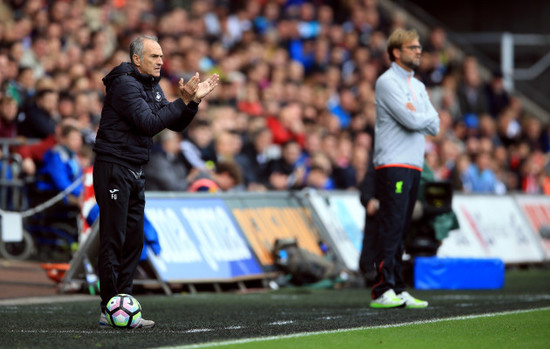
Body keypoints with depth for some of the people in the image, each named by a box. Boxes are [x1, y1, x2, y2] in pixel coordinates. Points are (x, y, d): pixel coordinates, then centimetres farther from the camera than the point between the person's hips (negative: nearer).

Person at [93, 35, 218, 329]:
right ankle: (110, 310, -8)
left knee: (134, 241, 8)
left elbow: (176, 125, 14)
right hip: (113, 169, -9)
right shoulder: (125, 84, -14)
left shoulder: (152, 87, 15)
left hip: (135, 172, 9)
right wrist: (183, 101, -24)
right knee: (113, 241, -9)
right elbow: (148, 123, -24)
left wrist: (194, 100, -2)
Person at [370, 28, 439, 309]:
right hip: (392, 166, -8)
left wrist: (416, 116, -6)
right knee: (391, 228, -12)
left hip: (414, 165, 8)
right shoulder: (387, 82, -6)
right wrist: (424, 116, 3)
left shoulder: (418, 86, 21)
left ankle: (397, 290, 9)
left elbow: (434, 126, 11)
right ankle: (382, 291, -14)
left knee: (401, 230, 8)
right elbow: (411, 121, -16)